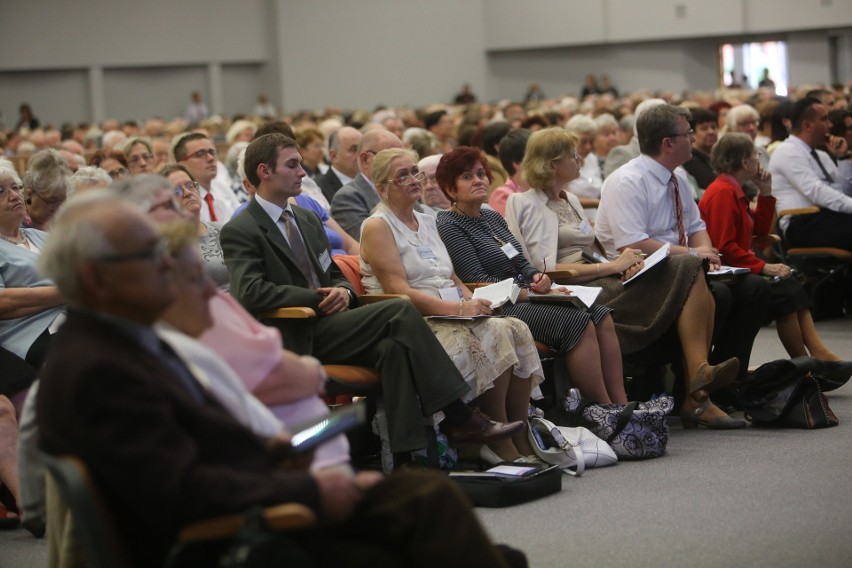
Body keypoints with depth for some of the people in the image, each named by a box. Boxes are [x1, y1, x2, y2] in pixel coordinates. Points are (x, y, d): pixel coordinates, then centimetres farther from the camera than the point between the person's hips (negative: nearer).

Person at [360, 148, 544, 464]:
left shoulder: (427, 222, 22)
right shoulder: (377, 227, -2)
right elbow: (398, 290, -13)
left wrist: (474, 303, 0)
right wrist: (457, 309, -21)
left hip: (452, 317, 7)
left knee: (516, 330, -20)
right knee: (493, 335, -29)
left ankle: (521, 439, -19)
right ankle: (500, 445, -22)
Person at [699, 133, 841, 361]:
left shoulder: (733, 190, 15)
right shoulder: (722, 193, -18)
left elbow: (760, 228, 20)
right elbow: (724, 246, -25)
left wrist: (765, 192, 10)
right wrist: (763, 267, -24)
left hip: (739, 268, 10)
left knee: (792, 286, -3)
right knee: (784, 293, -21)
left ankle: (818, 352, -11)